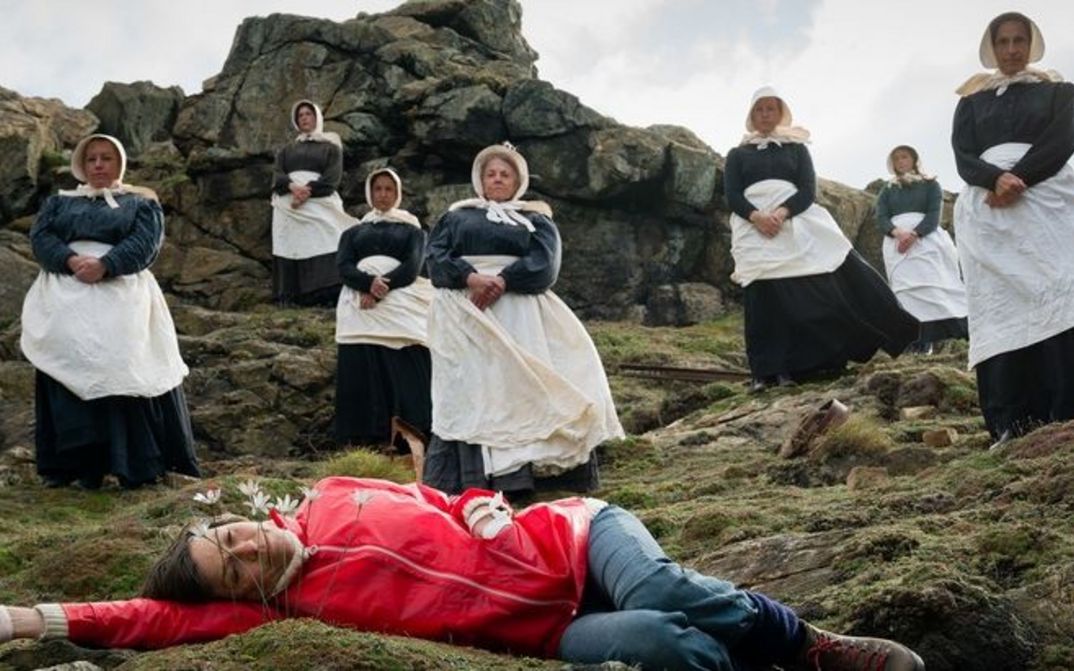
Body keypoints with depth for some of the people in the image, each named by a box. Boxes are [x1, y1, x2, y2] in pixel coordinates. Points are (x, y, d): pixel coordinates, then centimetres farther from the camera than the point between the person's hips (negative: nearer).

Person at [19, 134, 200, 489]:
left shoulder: (141, 202, 15)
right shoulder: (60, 201, 24)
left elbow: (145, 243, -2)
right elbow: (40, 236, 8)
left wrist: (103, 265, -18)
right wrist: (71, 260, -13)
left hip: (120, 291, -3)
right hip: (65, 292, 3)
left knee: (120, 365, -17)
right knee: (66, 360, -12)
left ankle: (135, 462, -15)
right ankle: (71, 461, -11)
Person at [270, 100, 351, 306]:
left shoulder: (331, 147, 17)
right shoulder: (286, 150, 26)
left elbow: (332, 177, 0)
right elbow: (277, 175, 9)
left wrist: (307, 191, -16)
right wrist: (293, 187, -14)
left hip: (318, 202, -3)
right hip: (288, 205, 3)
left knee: (321, 247, -19)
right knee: (291, 248, -10)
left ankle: (327, 297, -29)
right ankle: (289, 298, -16)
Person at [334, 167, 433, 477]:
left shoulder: (412, 230, 20)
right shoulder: (353, 232, 25)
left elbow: (413, 266, 2)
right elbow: (344, 267, 7)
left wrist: (383, 287, -14)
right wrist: (369, 283, -14)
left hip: (402, 307, -2)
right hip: (361, 309, 2)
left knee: (406, 379, -15)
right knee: (363, 377, -10)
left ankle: (414, 448, -23)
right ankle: (365, 449, -15)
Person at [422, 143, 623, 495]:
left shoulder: (536, 219, 19)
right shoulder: (457, 216, 22)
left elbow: (544, 264, 0)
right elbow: (436, 258, 6)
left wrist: (502, 281, -17)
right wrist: (470, 278, -14)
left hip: (517, 315, 0)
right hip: (465, 316, 0)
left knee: (516, 386, -11)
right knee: (467, 391, -10)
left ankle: (519, 477, -14)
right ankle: (468, 481, -14)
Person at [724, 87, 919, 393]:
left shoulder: (796, 148, 20)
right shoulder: (737, 154, 19)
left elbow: (808, 190, 6)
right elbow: (732, 195, 5)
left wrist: (782, 212, -15)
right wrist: (756, 216, -16)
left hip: (796, 223, 1)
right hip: (754, 228, -1)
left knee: (822, 288, -14)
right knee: (764, 297, -11)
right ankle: (767, 371, -13)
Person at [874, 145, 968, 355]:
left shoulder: (930, 185, 14)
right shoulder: (887, 190, 20)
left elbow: (934, 215, -1)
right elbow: (881, 218, 6)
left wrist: (914, 234, -20)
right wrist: (898, 232, -17)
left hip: (926, 239, -2)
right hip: (897, 242, 2)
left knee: (932, 284, -15)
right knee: (906, 288, -13)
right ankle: (920, 342, -20)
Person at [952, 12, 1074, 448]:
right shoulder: (972, 101, 19)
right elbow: (963, 158, 6)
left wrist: (1018, 181, -16)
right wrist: (996, 179, -16)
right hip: (987, 209, 1)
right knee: (1000, 306, -9)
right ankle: (1012, 422, -16)